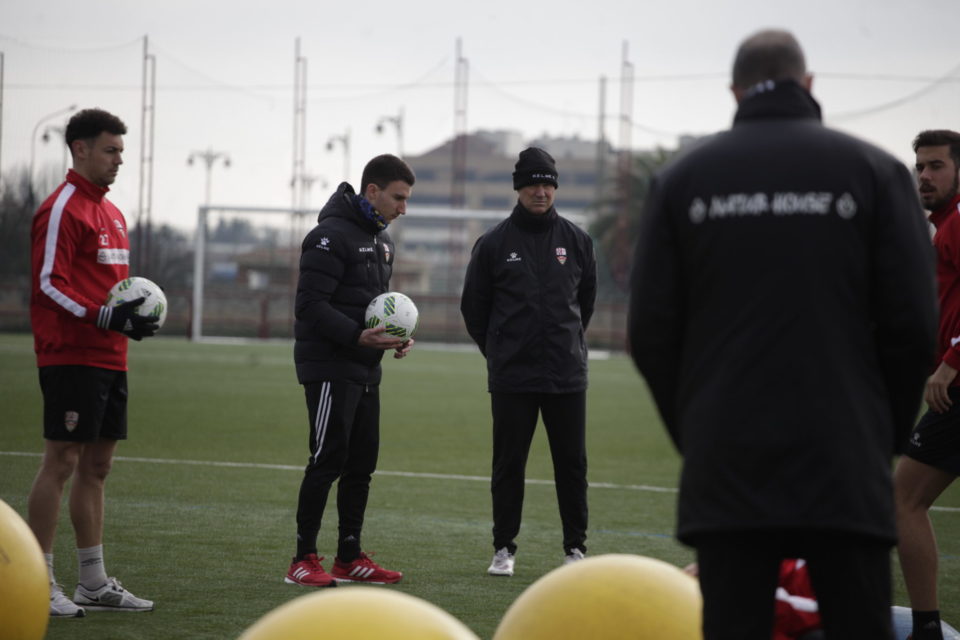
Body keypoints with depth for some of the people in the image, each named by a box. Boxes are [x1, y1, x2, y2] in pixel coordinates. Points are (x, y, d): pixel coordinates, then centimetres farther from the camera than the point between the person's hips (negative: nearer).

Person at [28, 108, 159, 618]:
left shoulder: (110, 211, 18)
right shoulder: (63, 208, -10)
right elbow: (49, 283, -16)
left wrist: (133, 312, 7)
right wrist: (106, 318, -23)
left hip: (109, 360, 9)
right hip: (71, 358, -9)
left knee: (96, 465, 11)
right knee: (61, 461, -7)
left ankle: (93, 583, 17)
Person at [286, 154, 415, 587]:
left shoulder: (381, 239, 16)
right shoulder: (333, 235, -14)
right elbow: (311, 304, -19)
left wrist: (397, 336, 5)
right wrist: (358, 336, -27)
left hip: (365, 369, 9)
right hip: (330, 368, -9)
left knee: (362, 463, 10)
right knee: (328, 460, -9)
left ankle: (349, 558, 18)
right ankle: (303, 560, -3)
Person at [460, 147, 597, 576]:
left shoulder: (576, 240, 5)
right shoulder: (494, 244, 0)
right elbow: (474, 306, 9)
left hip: (567, 375, 1)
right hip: (511, 378, -1)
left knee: (572, 464, 4)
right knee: (508, 464, 4)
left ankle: (576, 547, 13)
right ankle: (504, 548, 13)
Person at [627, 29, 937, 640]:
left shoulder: (681, 179, 7)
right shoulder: (875, 171, 3)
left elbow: (651, 333, 5)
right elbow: (912, 324, -1)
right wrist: (887, 436, 11)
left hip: (725, 468, 1)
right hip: (847, 472, -1)